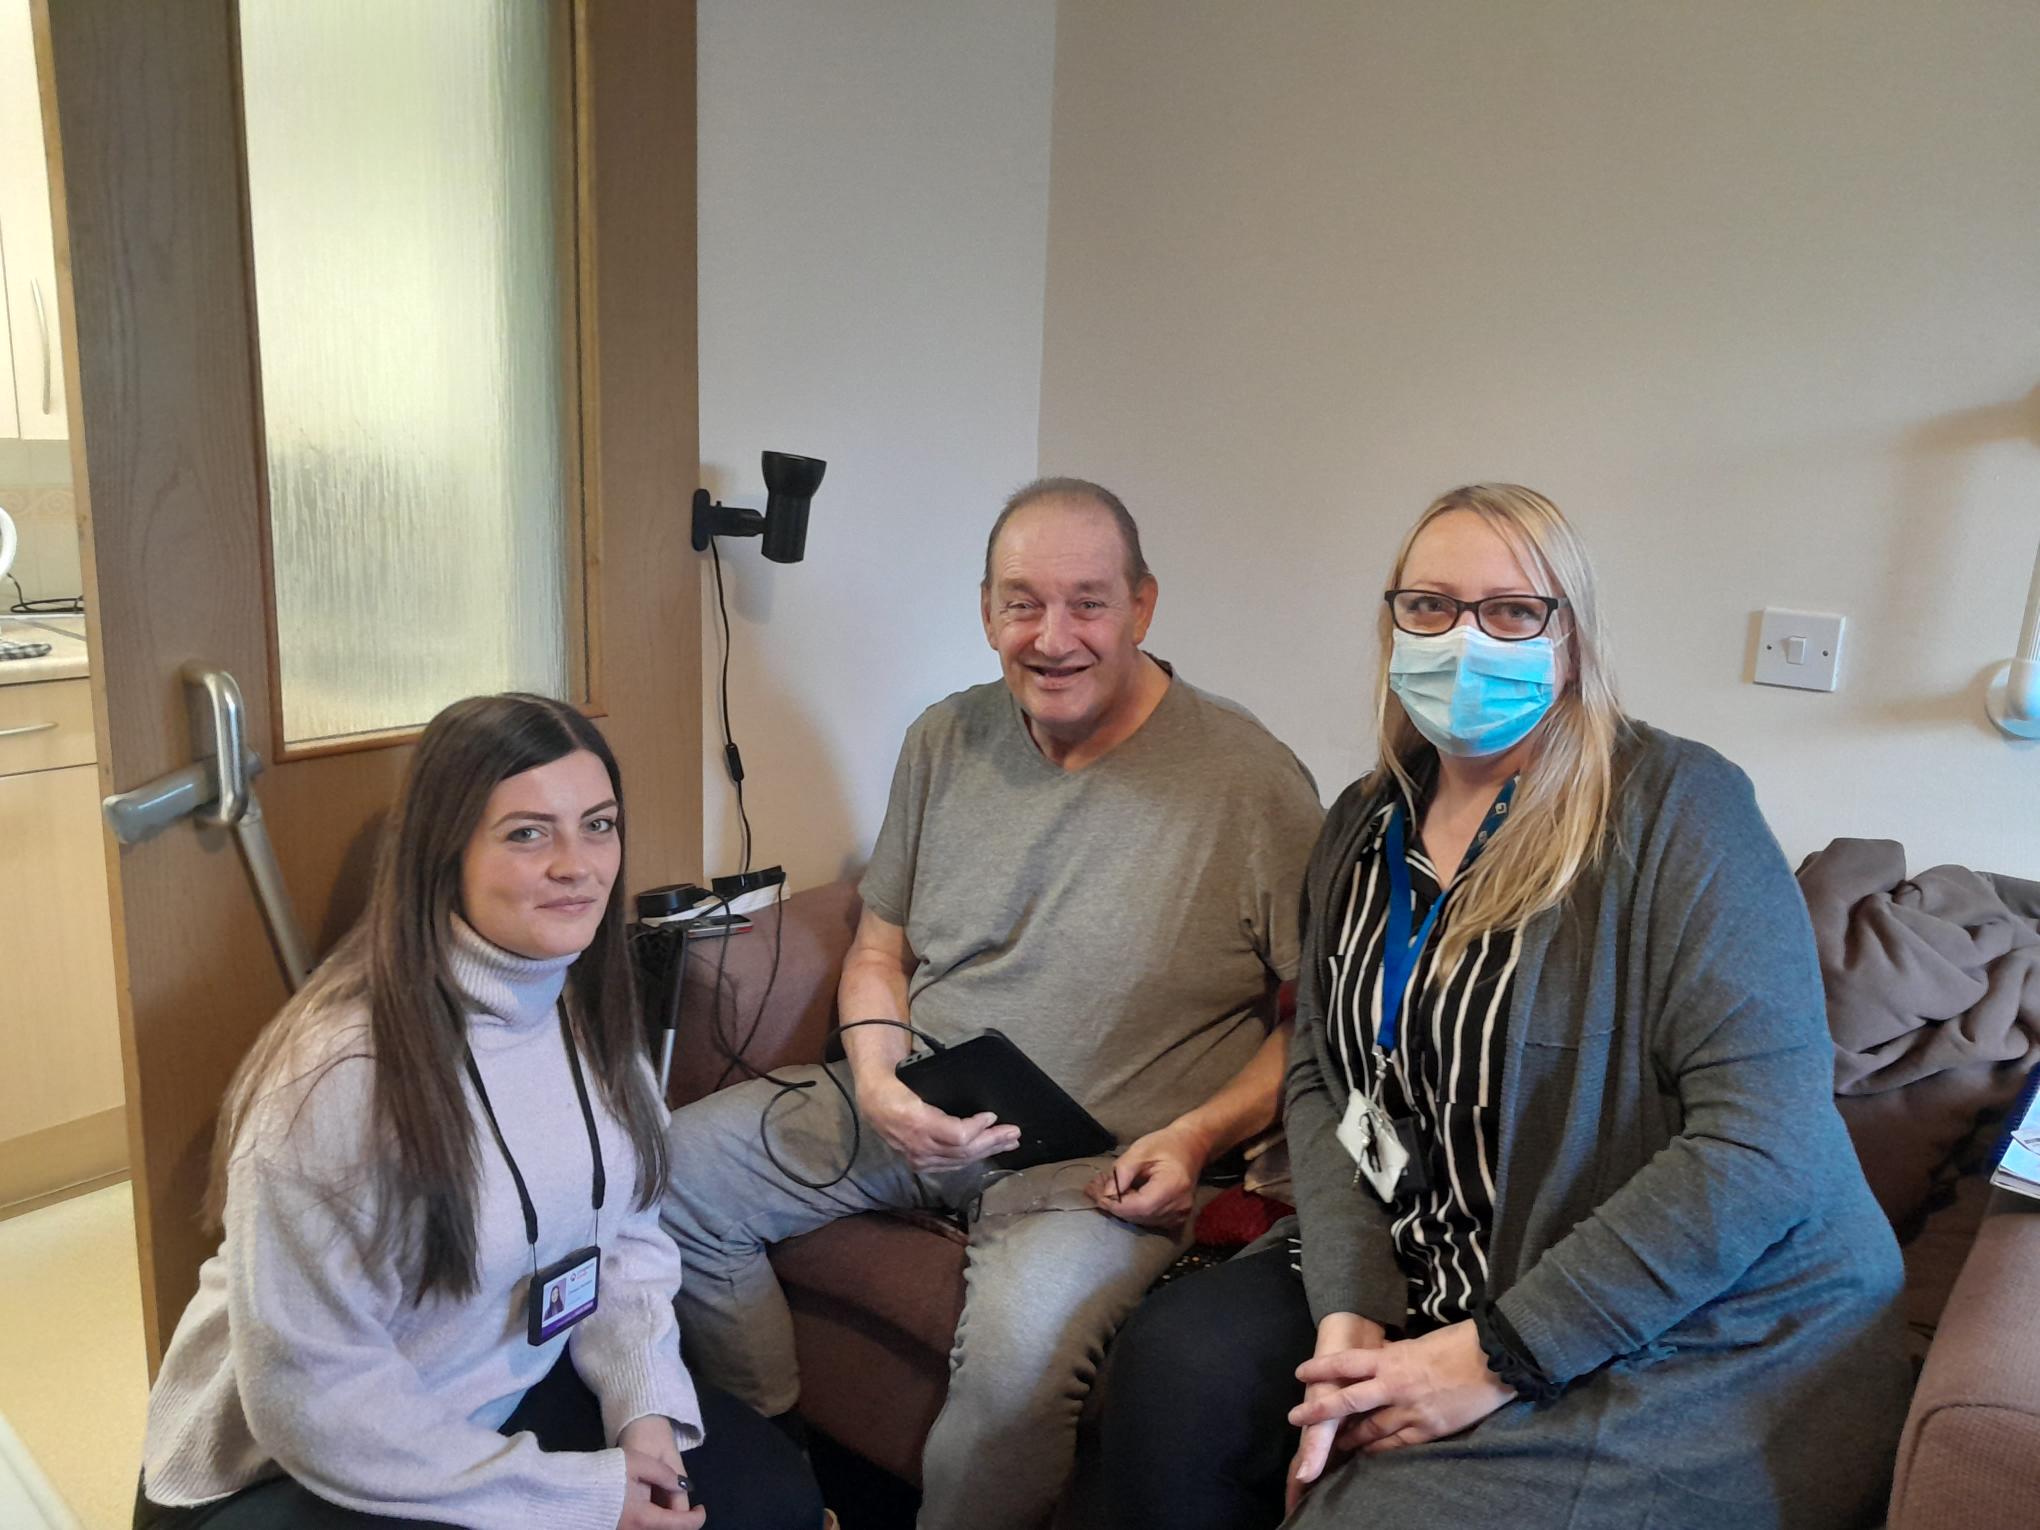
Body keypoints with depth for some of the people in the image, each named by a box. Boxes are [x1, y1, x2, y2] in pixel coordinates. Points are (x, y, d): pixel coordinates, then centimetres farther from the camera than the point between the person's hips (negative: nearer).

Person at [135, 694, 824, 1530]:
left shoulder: (585, 1006, -5)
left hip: (516, 1394, 6)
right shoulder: (341, 1071, -28)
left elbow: (626, 1233, 2)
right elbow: (311, 1397, -24)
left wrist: (646, 1408, -13)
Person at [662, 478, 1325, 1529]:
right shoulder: (947, 741, 5)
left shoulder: (1251, 782, -10)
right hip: (912, 1112, 6)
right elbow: (880, 948, 13)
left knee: (1019, 1354, -33)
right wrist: (876, 1082, -5)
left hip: (1104, 1158, -5)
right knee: (671, 1168, -4)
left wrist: (1199, 1135, -16)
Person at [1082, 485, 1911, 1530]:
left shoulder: (1676, 807, -15)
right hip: (1419, 1275, 5)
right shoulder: (1366, 825, 5)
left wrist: (1498, 1354, -20)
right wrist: (1347, 1311, -13)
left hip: (1696, 1337, -5)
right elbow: (1318, 1078, 3)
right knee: (1174, 1368, -14)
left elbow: (1765, 1140, -21)